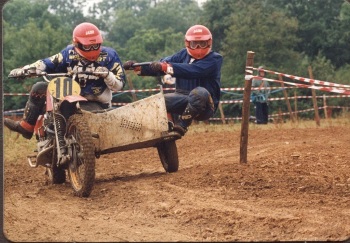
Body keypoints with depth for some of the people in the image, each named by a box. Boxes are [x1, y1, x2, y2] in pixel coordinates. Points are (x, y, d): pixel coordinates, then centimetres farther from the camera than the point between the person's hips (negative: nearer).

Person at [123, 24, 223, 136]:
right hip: (182, 100, 6)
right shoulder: (184, 54, 10)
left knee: (199, 92, -38)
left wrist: (166, 67, -37)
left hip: (205, 106, -5)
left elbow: (193, 70, -28)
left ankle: (182, 125, -30)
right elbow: (159, 66, -2)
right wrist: (138, 67, -18)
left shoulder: (215, 59, -10)